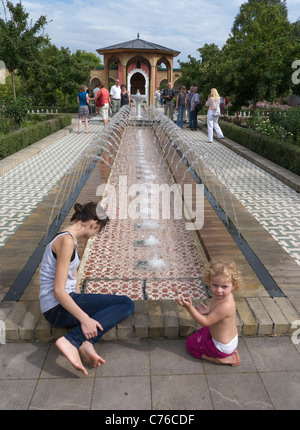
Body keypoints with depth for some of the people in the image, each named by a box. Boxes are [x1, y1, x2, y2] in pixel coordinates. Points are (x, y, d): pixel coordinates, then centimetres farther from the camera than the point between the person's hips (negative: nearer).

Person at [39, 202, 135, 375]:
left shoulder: (71, 239, 13)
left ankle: (86, 343, -15)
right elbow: (58, 291, -23)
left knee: (126, 304, 5)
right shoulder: (66, 240, -19)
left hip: (66, 300, 10)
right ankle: (71, 341, -19)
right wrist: (84, 318, -23)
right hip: (58, 308, -10)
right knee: (126, 304, -12)